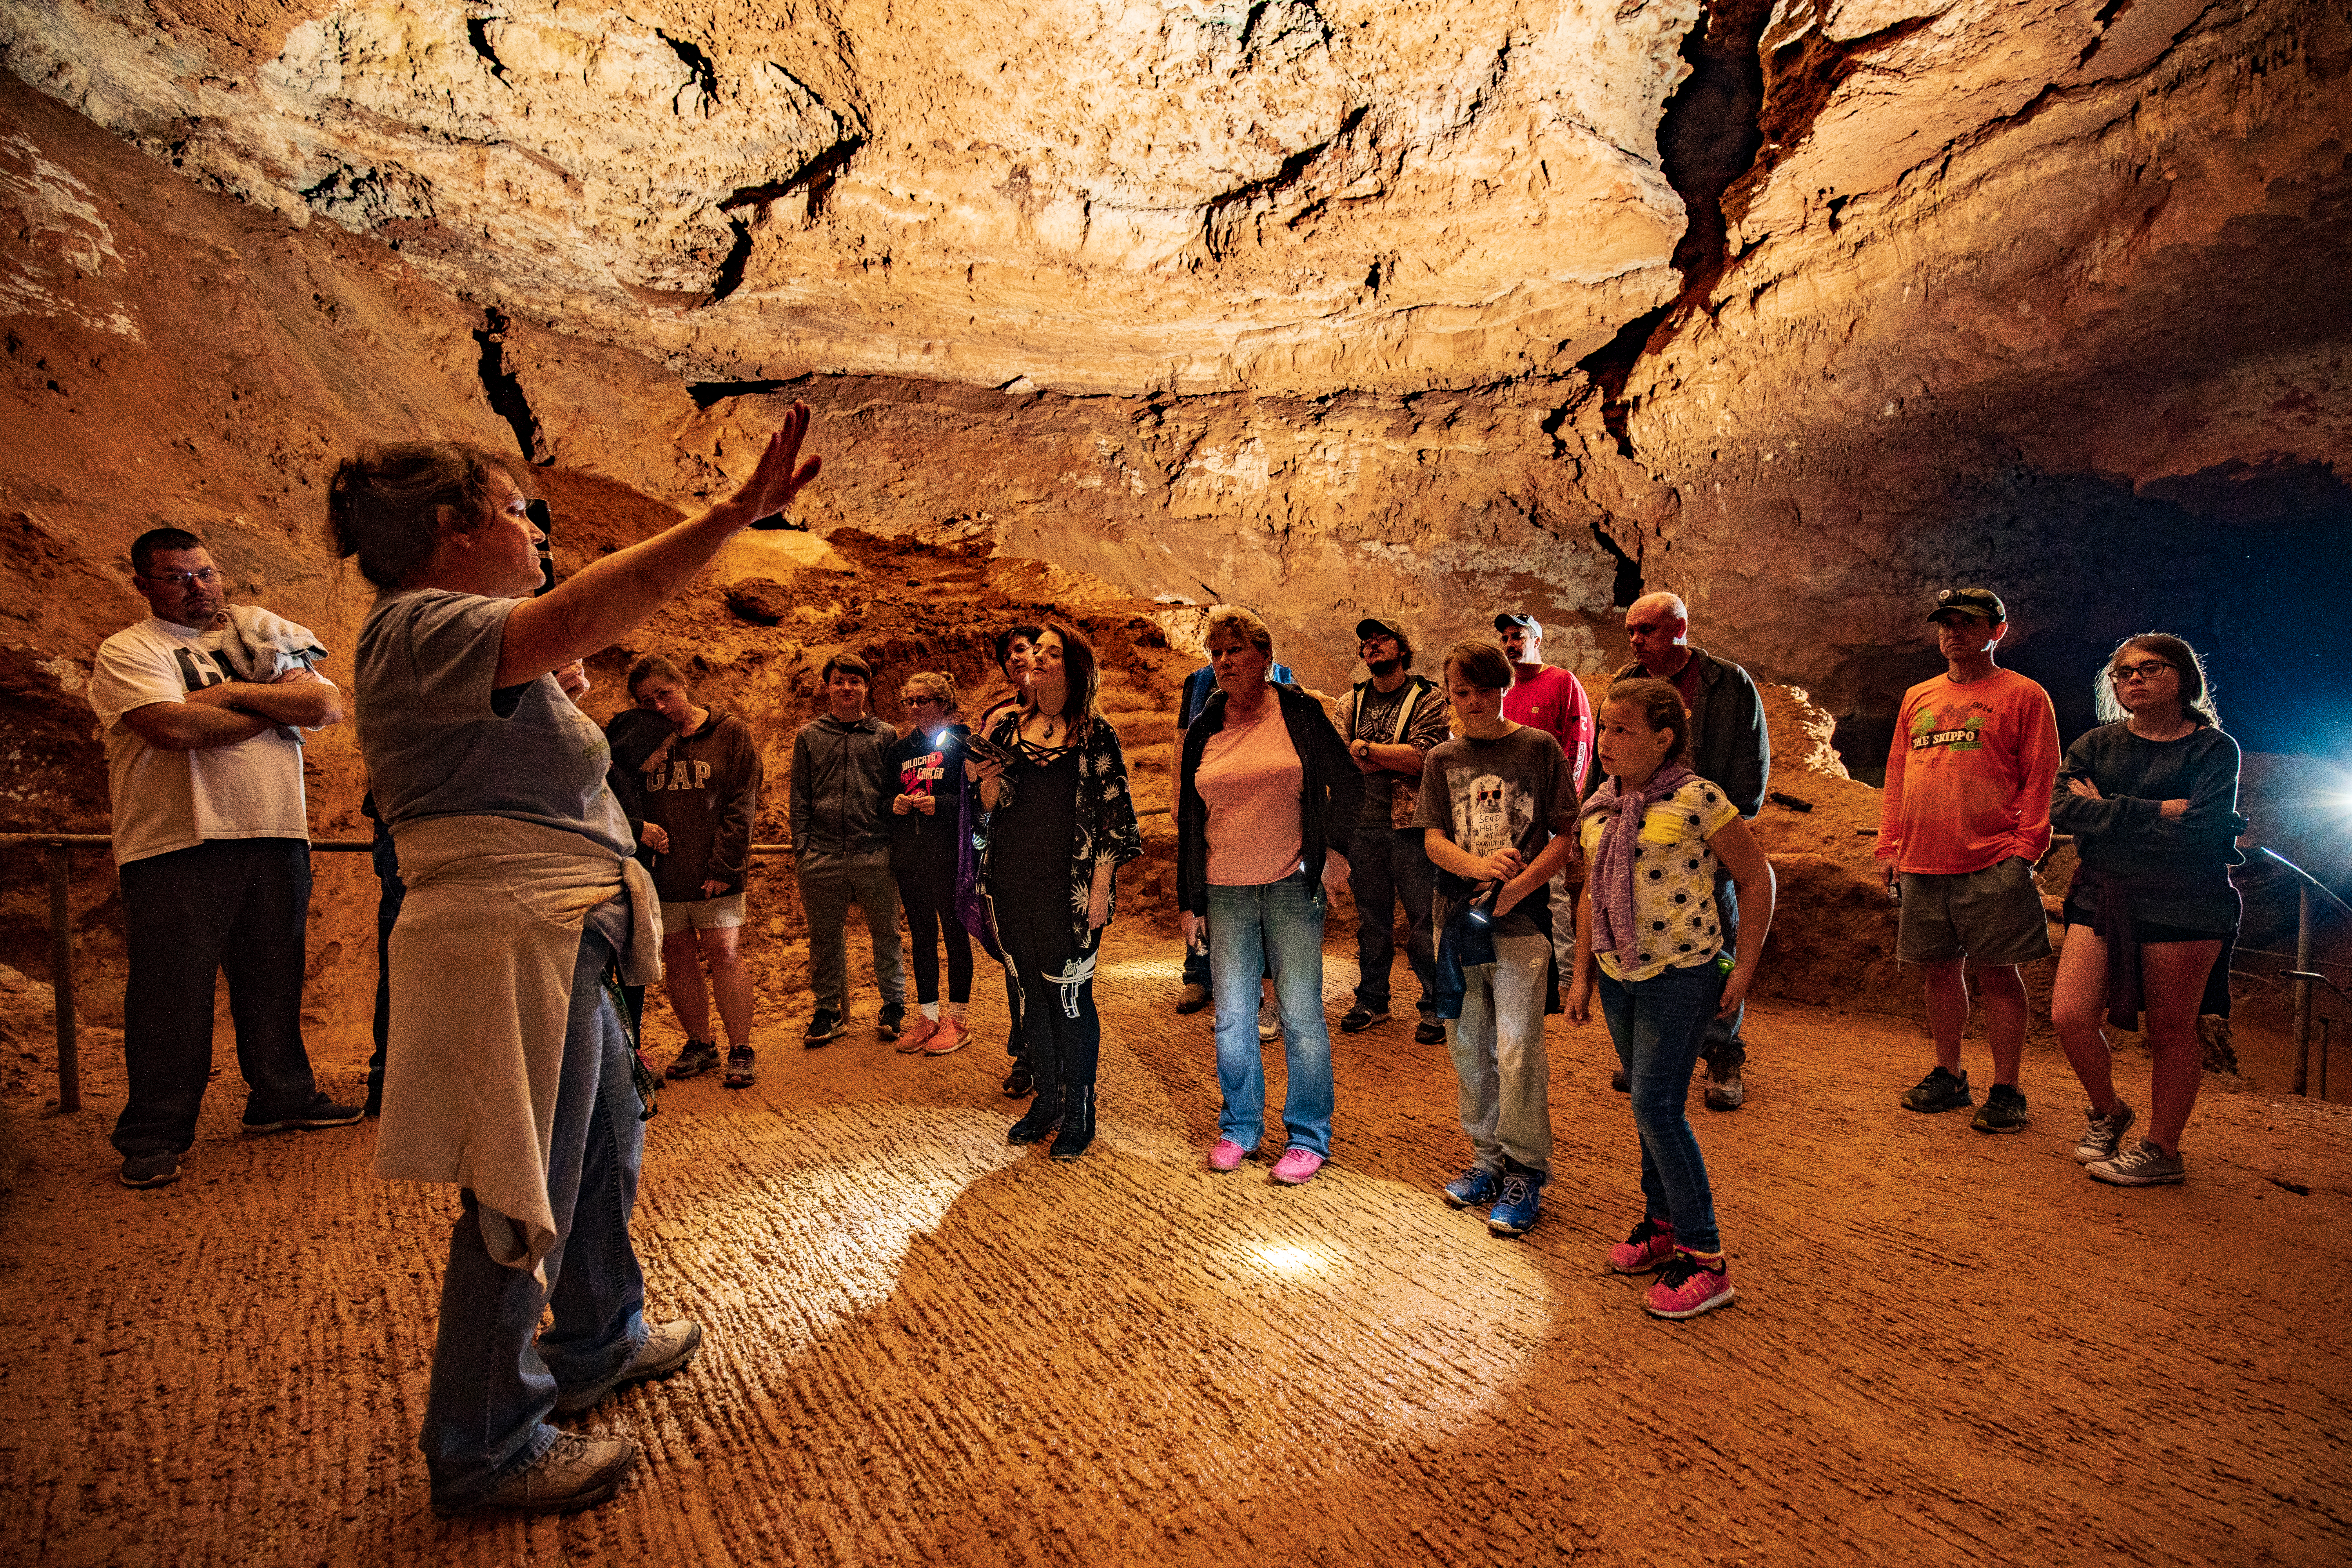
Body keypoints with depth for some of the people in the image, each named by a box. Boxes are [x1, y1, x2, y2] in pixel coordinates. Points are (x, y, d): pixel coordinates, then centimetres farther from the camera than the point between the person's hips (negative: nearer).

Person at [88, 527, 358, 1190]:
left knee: (275, 978, 12)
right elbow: (173, 727, -16)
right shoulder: (127, 651, 2)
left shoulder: (266, 636, 16)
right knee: (171, 992, -1)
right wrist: (275, 709, -4)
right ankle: (154, 1136, 10)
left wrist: (232, 692, -8)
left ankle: (281, 1097, 26)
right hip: (177, 844, -4)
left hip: (276, 836, 4)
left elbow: (330, 706, 2)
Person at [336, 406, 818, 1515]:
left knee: (604, 1146, 23)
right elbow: (584, 614, -35)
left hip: (559, 947, 11)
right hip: (511, 951, -11)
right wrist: (736, 514, -37)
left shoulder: (454, 637, 18)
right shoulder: (422, 629, -17)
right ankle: (482, 1451, 18)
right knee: (519, 1198, 0)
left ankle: (599, 1342, 42)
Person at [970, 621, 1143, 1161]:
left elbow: (1114, 815, -5)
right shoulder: (1007, 726, 9)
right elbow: (995, 805, 12)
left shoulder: (1095, 734, -3)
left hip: (1068, 888, -4)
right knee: (1033, 993, 13)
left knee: (1070, 996, 1)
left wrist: (1100, 891, -10)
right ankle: (1046, 1101, 28)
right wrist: (987, 781, -11)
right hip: (1012, 884, 4)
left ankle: (1079, 1111, 17)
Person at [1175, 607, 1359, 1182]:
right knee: (1232, 1017, 8)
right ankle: (1239, 1127, 26)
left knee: (1301, 1014, 2)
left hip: (1292, 887, -3)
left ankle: (1308, 1137, 16)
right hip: (1224, 893, 3)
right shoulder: (1202, 730, 8)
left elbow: (1346, 782, 4)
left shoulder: (1299, 713, -1)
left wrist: (1335, 848, -7)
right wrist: (1188, 901, 10)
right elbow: (1188, 821, 11)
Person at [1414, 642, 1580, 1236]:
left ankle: (1526, 1171, 9)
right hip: (1457, 919, 4)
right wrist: (1479, 866, -19)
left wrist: (1512, 891, -12)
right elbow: (1432, 840, 2)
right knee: (1468, 1048, 11)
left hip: (1521, 922, -4)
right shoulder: (1443, 760, 9)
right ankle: (1488, 1158, 27)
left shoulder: (1539, 749, 0)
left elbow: (1564, 837, -2)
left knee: (1517, 1050, -7)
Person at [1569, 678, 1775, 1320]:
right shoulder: (1600, 808, 5)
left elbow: (1756, 879, -5)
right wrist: (1582, 975, 14)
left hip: (1681, 977, -6)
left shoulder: (1697, 801, -14)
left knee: (1657, 1109, -7)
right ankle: (1662, 1223, 31)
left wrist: (1743, 967, -5)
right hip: (1618, 978, 6)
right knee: (1651, 1107, 16)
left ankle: (1704, 1260, 4)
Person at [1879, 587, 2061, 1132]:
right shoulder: (1917, 698, 16)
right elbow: (1896, 776, 17)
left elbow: (2040, 781, -3)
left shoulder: (2024, 696, 1)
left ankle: (2006, 1091, 11)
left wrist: (2025, 850, -11)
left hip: (1991, 865, -5)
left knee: (1997, 974, 0)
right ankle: (1949, 1076, 24)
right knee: (1941, 970, 11)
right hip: (1922, 865, 5)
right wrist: (1889, 846, 11)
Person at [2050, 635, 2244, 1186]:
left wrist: (2107, 813, -8)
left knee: (2171, 1029, 3)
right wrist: (2156, 811, -14)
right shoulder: (2097, 745, 11)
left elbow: (2201, 831, -15)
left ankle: (2161, 1150, 17)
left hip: (2182, 902, -3)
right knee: (2069, 1016, -5)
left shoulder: (2214, 748, 0)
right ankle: (2109, 1112, 21)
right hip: (2101, 896, 4)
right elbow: (2059, 807, -8)